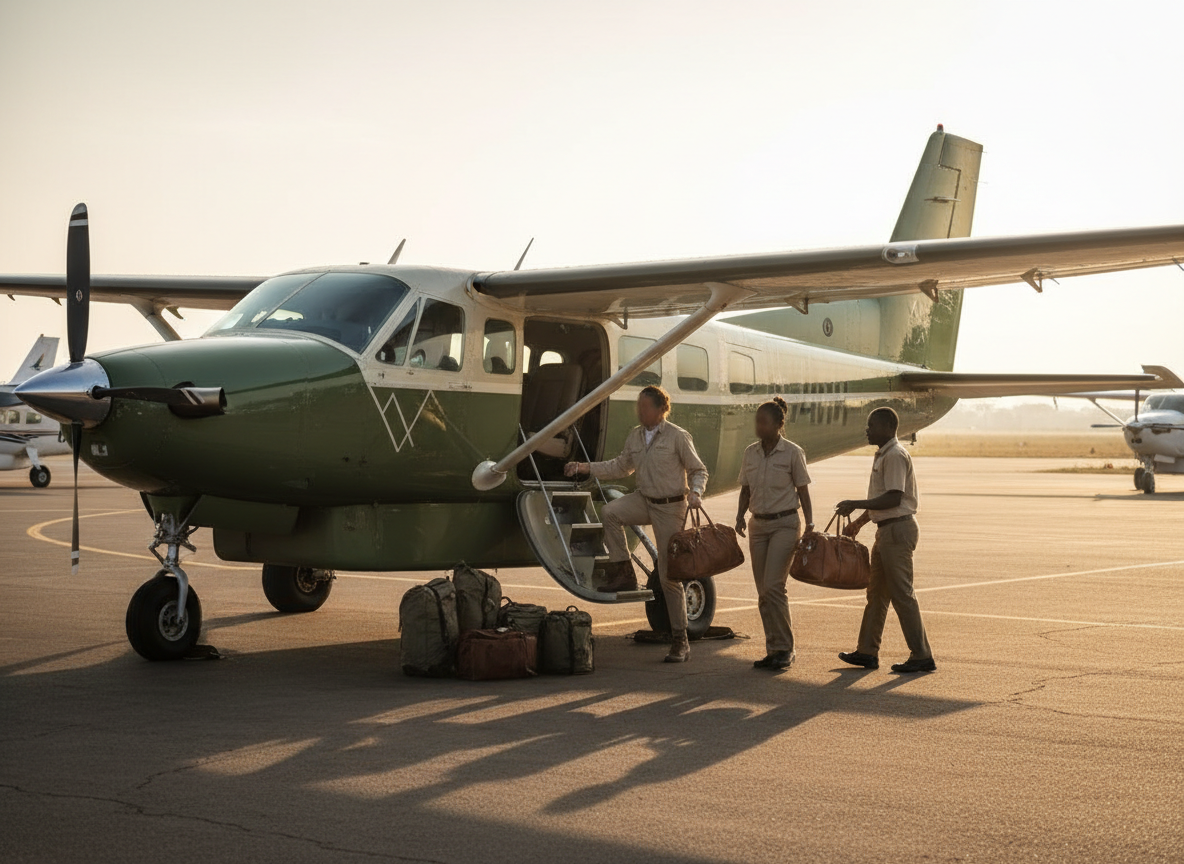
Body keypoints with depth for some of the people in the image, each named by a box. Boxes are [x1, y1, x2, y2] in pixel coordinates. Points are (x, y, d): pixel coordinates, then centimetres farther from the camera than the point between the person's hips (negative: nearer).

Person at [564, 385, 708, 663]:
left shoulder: (678, 437, -9)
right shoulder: (635, 436, 7)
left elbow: (698, 470, -3)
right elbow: (621, 467, 19)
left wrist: (695, 493, -23)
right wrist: (586, 467, 10)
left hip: (670, 506, -5)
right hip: (644, 500, 5)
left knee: (669, 575, -5)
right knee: (609, 512, -26)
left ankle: (680, 641, 3)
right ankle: (624, 574, -13)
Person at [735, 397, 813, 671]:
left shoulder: (793, 453, -5)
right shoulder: (750, 453, 8)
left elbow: (803, 491, -1)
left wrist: (810, 525, -8)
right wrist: (741, 515, -1)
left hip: (785, 524, -5)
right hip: (759, 525, 5)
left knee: (773, 586, -16)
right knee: (763, 593, 4)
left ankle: (784, 649, -7)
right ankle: (774, 650, 12)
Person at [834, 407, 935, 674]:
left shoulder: (895, 455, -17)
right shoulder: (882, 455, 16)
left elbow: (893, 498, -24)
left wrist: (855, 504, -21)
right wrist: (858, 522, 25)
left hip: (898, 530, -11)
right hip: (886, 530, 11)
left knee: (902, 594, -6)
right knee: (876, 592, 13)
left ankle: (922, 656, 0)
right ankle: (867, 652, 20)